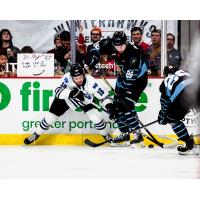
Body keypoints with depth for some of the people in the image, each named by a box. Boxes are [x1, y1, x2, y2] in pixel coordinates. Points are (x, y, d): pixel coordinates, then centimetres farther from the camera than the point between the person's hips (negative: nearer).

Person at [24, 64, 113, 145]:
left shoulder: (90, 81, -34)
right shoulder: (67, 78, -35)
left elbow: (103, 94, -30)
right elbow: (58, 91, -41)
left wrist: (109, 107, -44)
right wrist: (71, 93, -56)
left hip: (85, 100, 0)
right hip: (65, 98, 0)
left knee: (95, 117, -15)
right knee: (51, 116, -1)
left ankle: (106, 136, 12)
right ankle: (36, 134, 21)